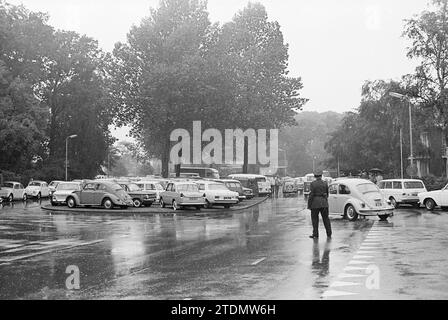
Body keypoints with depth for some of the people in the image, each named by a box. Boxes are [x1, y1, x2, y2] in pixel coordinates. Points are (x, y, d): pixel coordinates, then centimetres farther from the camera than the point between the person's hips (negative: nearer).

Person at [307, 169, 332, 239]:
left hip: (315, 203, -4)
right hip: (324, 203, 4)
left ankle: (315, 234, 6)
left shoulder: (313, 184, -9)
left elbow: (311, 195, -12)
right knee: (326, 218, 13)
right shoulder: (325, 183, 4)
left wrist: (309, 205, -8)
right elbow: (327, 193, 12)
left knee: (315, 219, 5)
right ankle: (329, 234, 18)